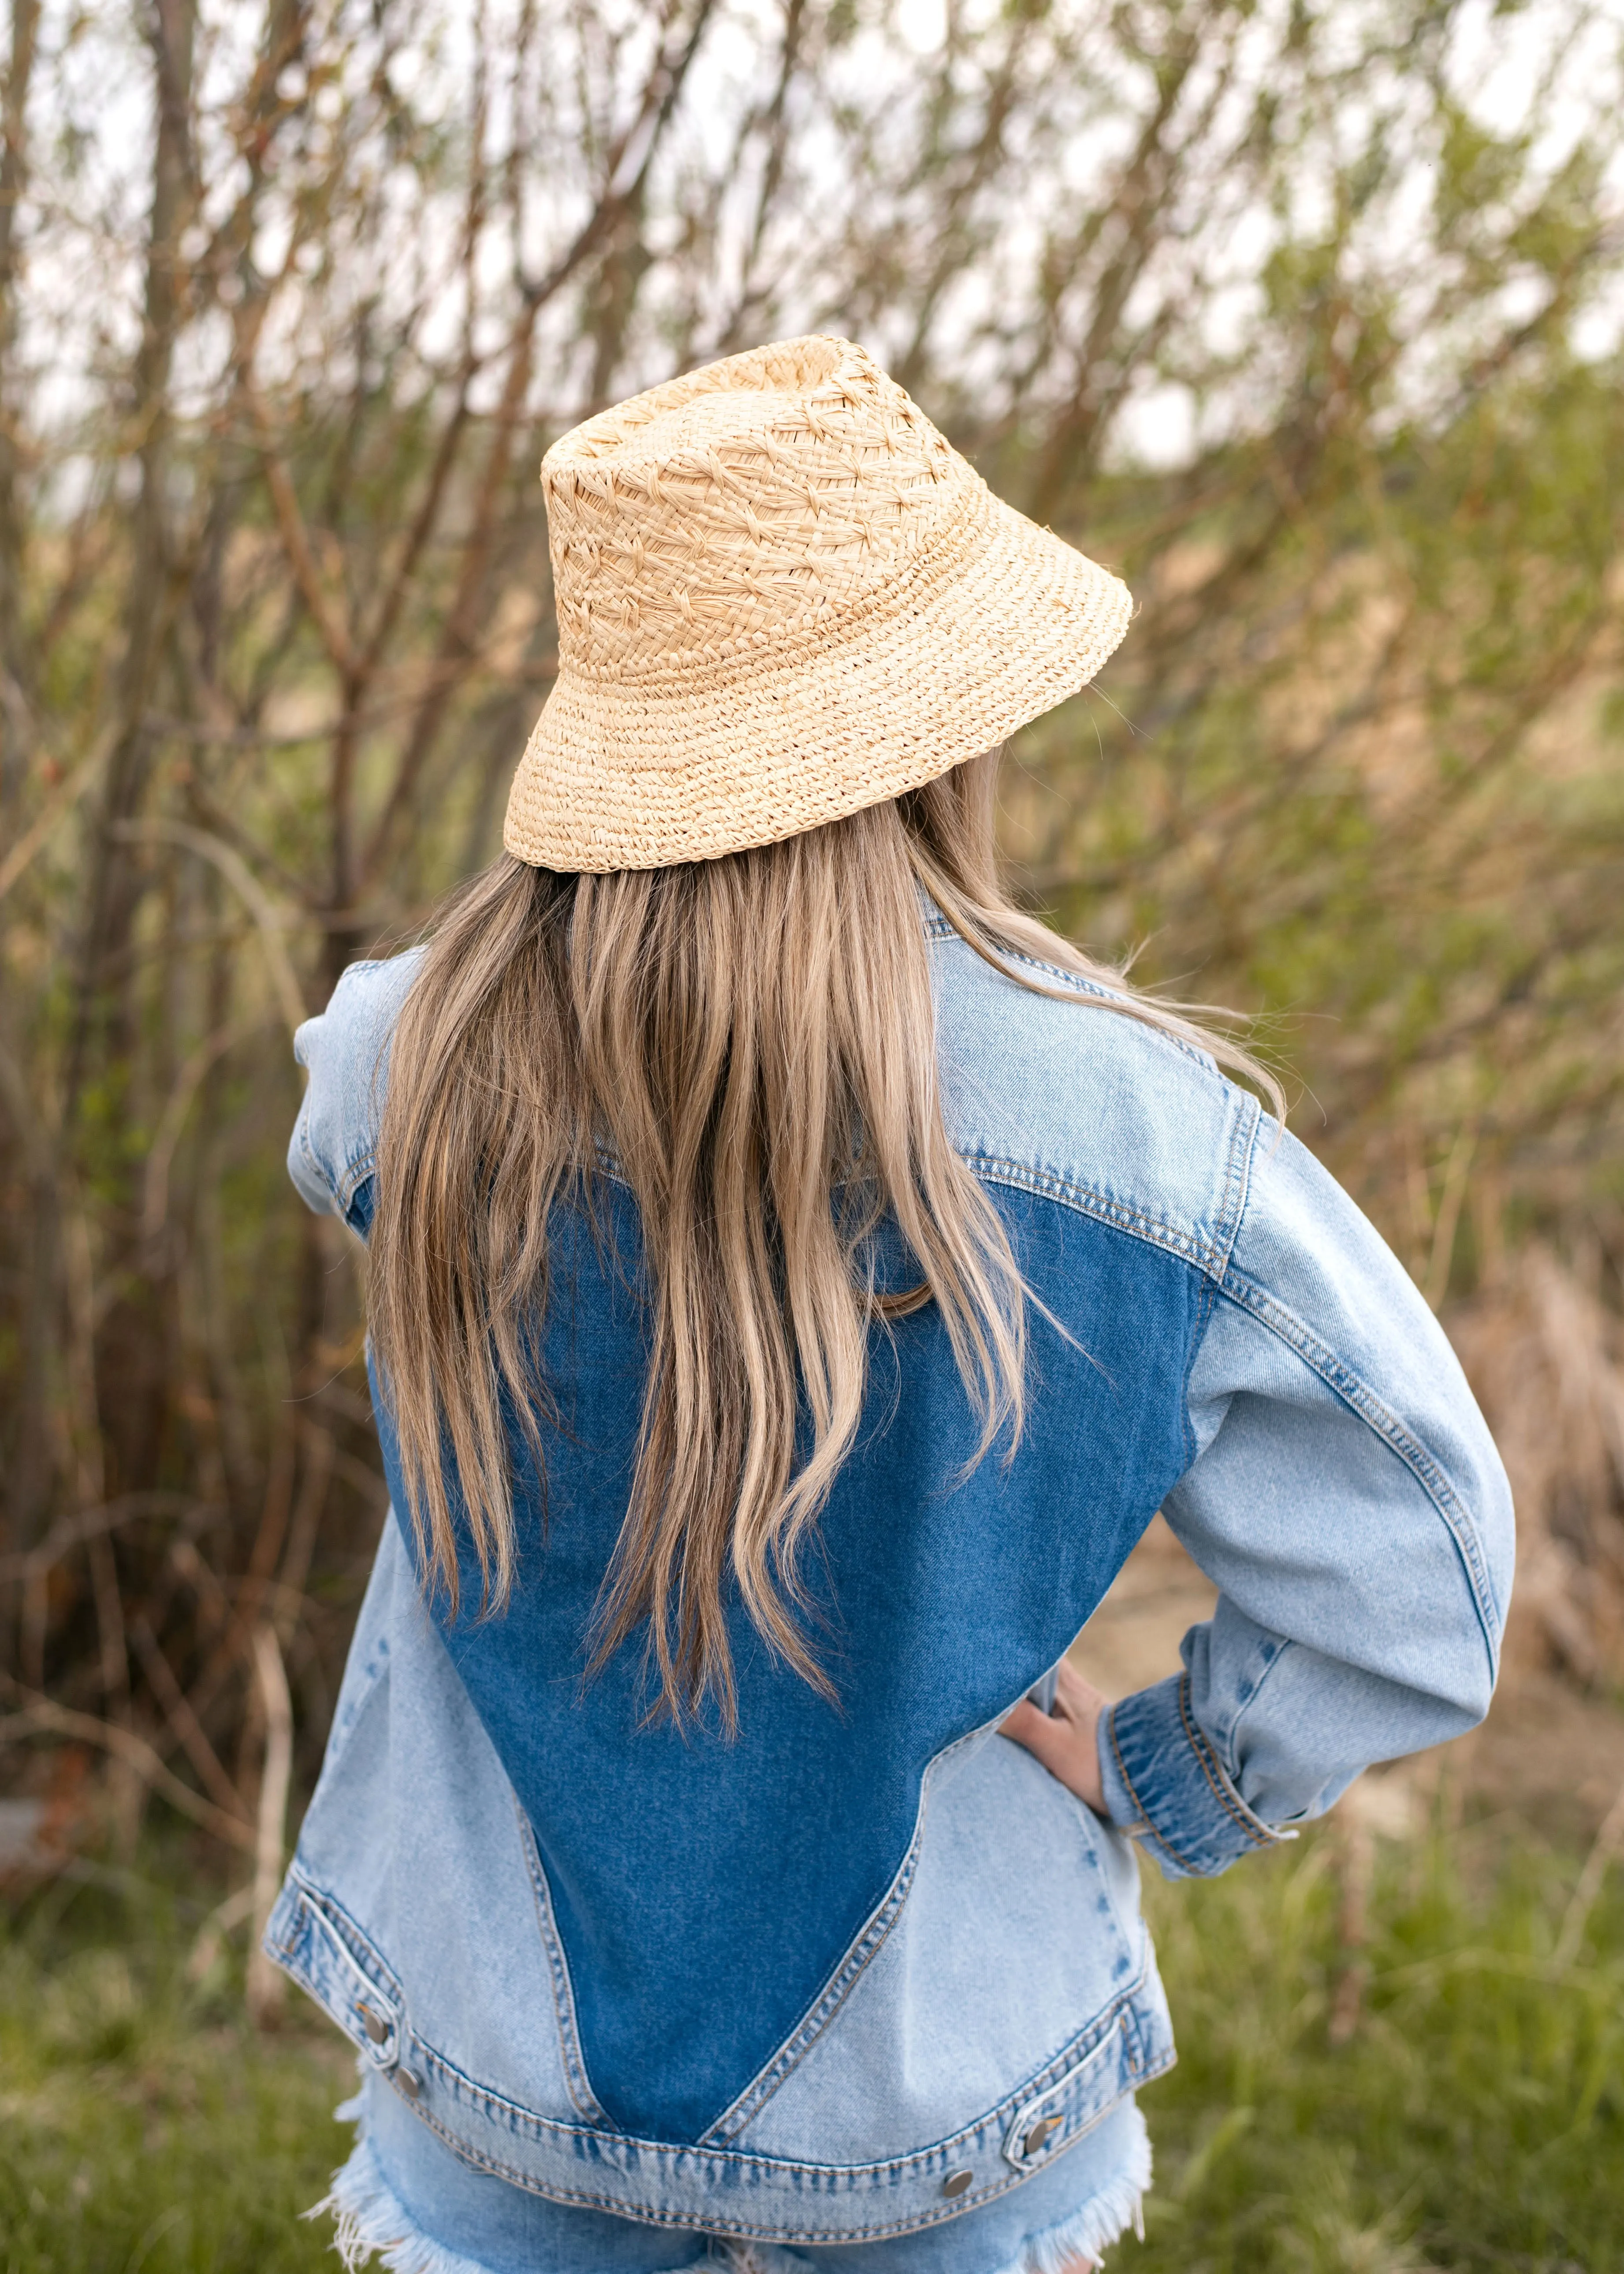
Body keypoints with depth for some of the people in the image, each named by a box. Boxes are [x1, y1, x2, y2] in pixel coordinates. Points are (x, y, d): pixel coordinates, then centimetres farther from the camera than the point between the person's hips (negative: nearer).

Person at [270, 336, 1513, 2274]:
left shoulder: (421, 1056, -20)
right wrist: (1164, 1789, 2)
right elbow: (1405, 1594, -14)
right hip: (927, 2071, -1)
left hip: (492, 2046, 2)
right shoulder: (1138, 1134, -24)